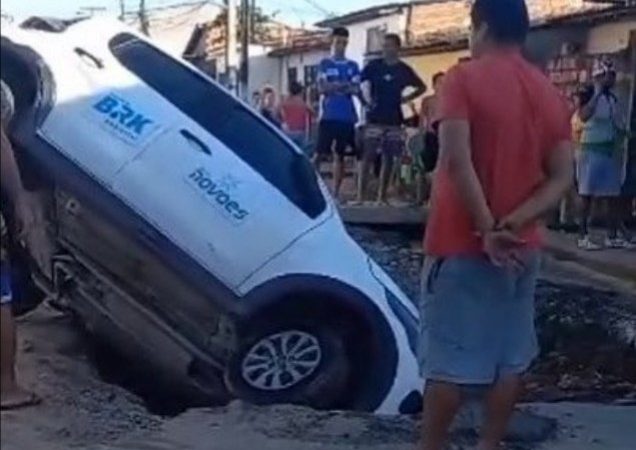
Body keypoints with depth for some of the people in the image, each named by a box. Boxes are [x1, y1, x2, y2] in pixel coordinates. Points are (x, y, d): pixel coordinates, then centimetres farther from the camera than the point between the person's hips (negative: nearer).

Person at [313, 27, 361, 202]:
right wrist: (345, 86, -14)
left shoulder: (353, 66, 12)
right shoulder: (324, 64, 6)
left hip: (347, 116, 2)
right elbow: (321, 88, -5)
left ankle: (336, 193, 8)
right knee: (320, 153, -6)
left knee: (339, 154, 5)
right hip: (328, 115, -2)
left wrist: (333, 86, -15)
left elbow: (356, 89, 2)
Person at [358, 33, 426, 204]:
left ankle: (382, 196, 13)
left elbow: (422, 87, 18)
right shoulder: (373, 66, 1)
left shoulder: (404, 69, 6)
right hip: (375, 117, -3)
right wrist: (367, 99, -7)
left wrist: (406, 99, 7)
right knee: (368, 155, -9)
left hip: (394, 119, 3)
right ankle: (360, 195, -9)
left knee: (389, 157, 5)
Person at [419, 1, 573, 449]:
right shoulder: (551, 93, 8)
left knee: (448, 357, 0)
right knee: (511, 354, 12)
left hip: (462, 242, -5)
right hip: (521, 247, 6)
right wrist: (514, 223, -11)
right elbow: (562, 177, -1)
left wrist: (487, 229, -18)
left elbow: (456, 160, -22)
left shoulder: (464, 78, -9)